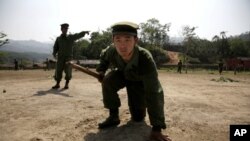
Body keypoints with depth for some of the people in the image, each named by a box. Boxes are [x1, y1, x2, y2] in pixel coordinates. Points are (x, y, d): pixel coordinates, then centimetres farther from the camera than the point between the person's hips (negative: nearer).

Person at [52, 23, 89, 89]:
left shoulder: (71, 37, 6)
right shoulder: (58, 38, 12)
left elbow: (78, 35, -7)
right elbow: (55, 47, 11)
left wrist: (84, 32, -24)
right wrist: (54, 53, -8)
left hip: (68, 57, -1)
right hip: (60, 57, 2)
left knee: (68, 71, -3)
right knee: (58, 71, 3)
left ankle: (66, 84, 11)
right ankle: (57, 84, 16)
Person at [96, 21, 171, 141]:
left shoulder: (145, 59, -45)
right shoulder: (111, 51, -33)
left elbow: (154, 93, -45)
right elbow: (104, 56, -3)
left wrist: (156, 128, -46)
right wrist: (100, 70, -19)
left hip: (138, 81, -2)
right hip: (121, 74, 2)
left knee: (138, 118, 0)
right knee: (107, 81, -31)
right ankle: (113, 116, -12)